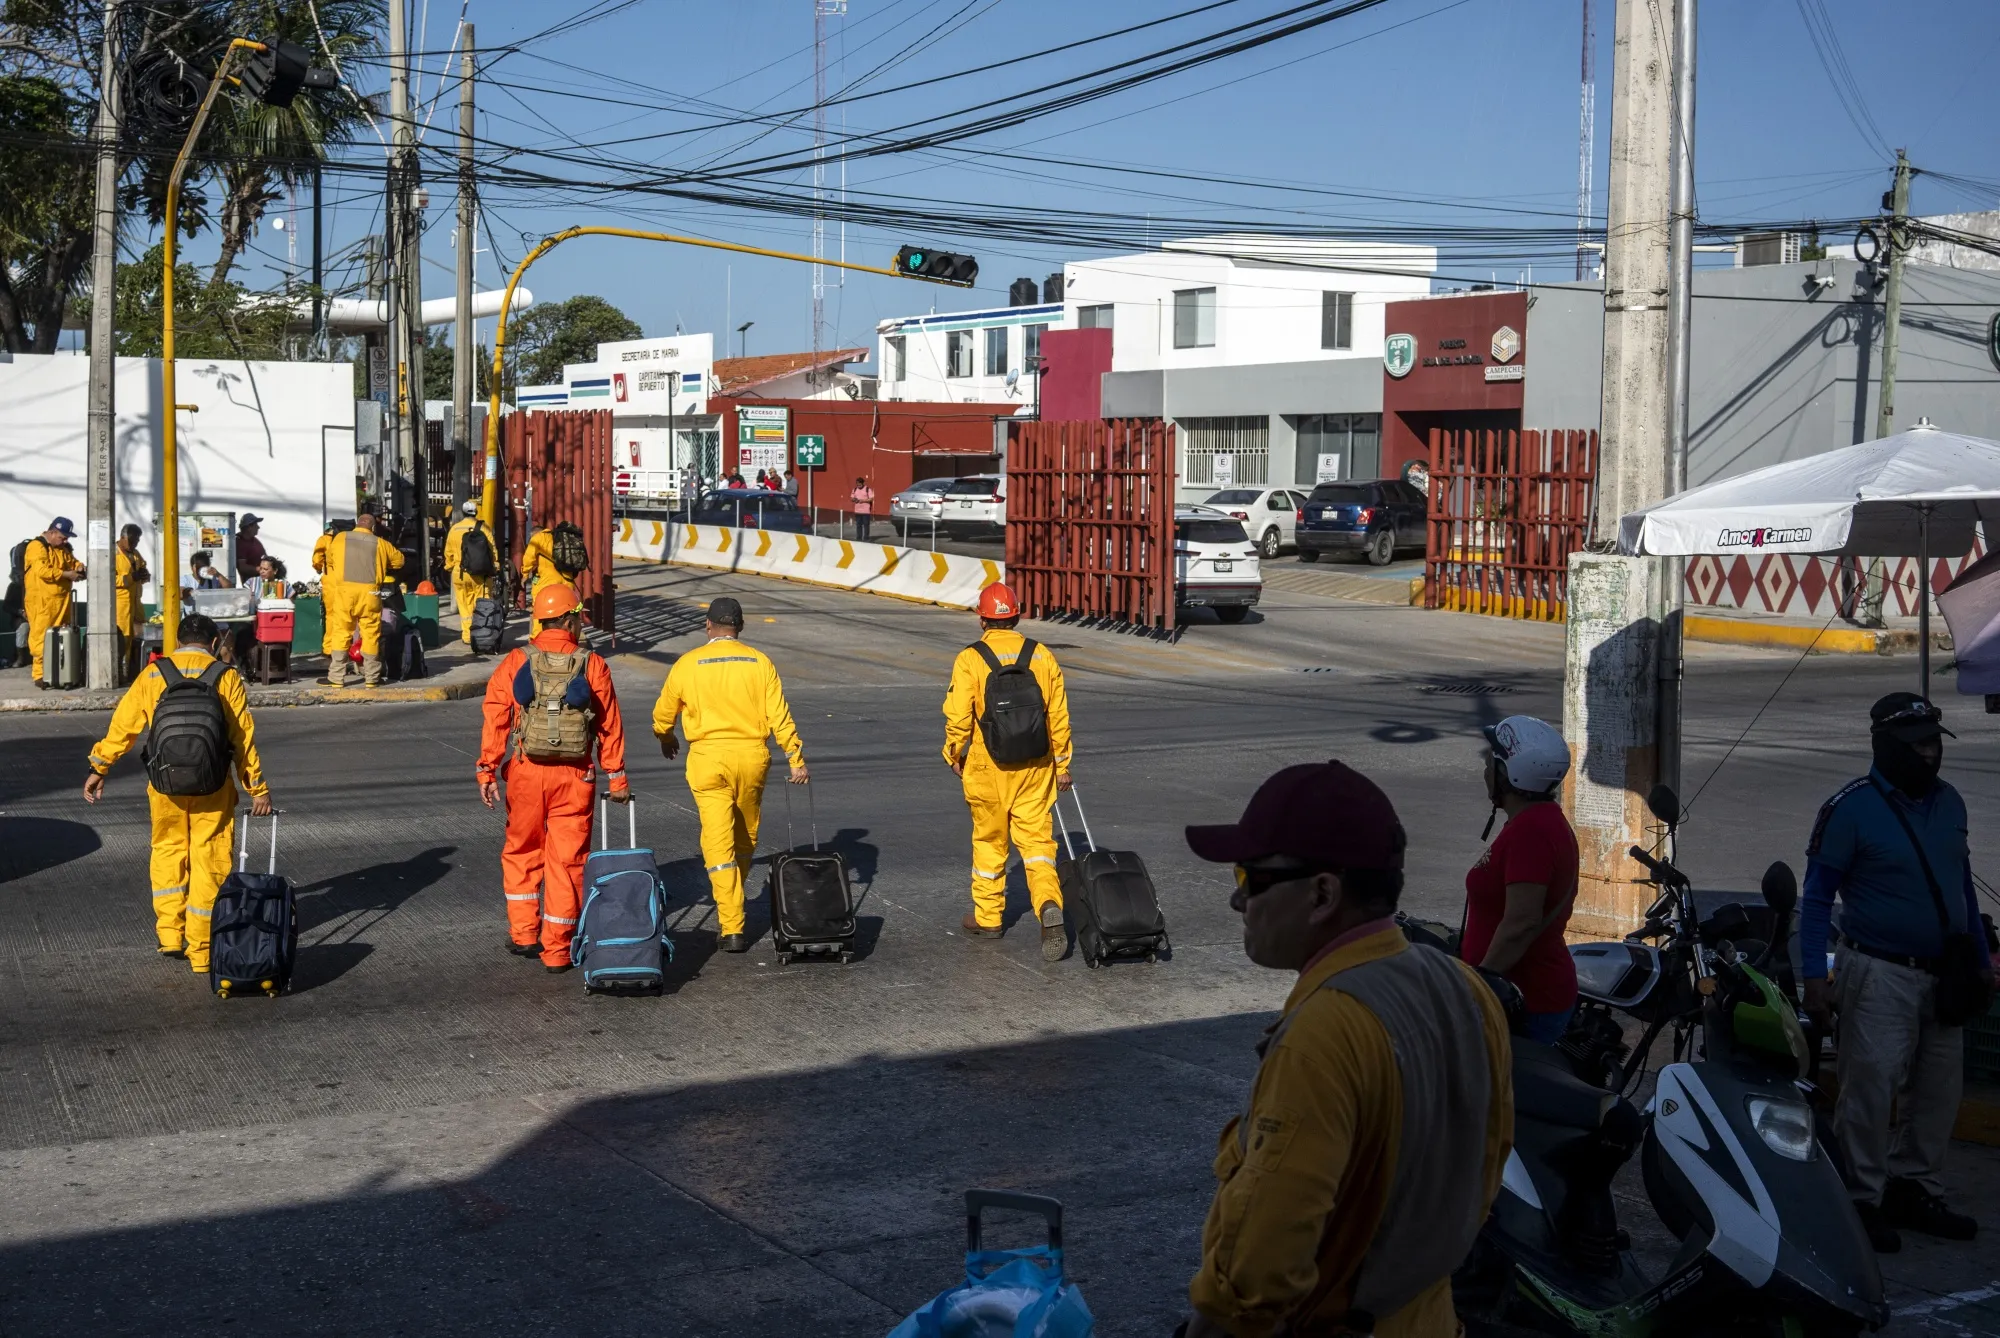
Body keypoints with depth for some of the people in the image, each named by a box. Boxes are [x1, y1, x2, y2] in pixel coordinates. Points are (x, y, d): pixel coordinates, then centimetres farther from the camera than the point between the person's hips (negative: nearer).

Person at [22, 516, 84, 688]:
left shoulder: (63, 548, 17)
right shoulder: (36, 546, -10)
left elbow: (72, 561, 30)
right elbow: (42, 571, -22)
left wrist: (79, 567, 6)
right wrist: (66, 574, -19)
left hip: (62, 600, 8)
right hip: (42, 601, -8)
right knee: (41, 637, -9)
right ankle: (40, 675, -8)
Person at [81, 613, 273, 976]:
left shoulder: (152, 675, 4)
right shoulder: (226, 677, -1)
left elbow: (123, 725, 5)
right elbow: (243, 737, -2)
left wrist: (98, 769, 14)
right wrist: (258, 789, 1)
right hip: (212, 788, -2)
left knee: (168, 852, 21)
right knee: (208, 864, 5)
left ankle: (170, 935, 17)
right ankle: (202, 952, 8)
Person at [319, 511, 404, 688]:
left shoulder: (340, 538, 6)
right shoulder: (380, 544, 6)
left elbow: (330, 560, 18)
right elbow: (399, 560, 17)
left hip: (344, 591, 0)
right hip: (369, 593, 0)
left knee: (340, 633, 5)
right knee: (370, 635, 6)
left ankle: (336, 678, 5)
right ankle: (371, 678, 11)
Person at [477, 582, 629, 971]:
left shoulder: (515, 662, -2)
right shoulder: (592, 666, -4)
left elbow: (496, 720, -4)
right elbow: (610, 725, -1)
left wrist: (487, 770, 1)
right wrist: (617, 777, 8)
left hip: (526, 772, 1)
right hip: (574, 777, -1)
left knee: (522, 851, 20)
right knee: (567, 860, 6)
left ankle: (523, 933, 22)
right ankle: (557, 949, 9)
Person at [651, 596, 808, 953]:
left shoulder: (688, 664, -1)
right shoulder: (760, 662, 0)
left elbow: (663, 714, 10)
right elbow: (779, 716, -4)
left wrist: (666, 739, 30)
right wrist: (796, 760, 1)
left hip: (708, 758, -2)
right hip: (752, 755, 2)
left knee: (719, 842, -2)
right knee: (746, 836, 20)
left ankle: (732, 927, -7)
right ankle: (731, 903, 37)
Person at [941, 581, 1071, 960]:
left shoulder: (969, 660, -9)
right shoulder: (1043, 656, 1)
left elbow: (958, 717, -11)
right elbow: (1059, 715, 4)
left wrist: (954, 755, 7)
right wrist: (1062, 763, 13)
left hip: (987, 767, -2)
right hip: (1035, 768, 2)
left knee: (989, 840, 14)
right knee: (1037, 839, 5)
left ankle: (988, 918, 25)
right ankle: (1049, 905, -18)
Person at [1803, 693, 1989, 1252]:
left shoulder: (1948, 802, 9)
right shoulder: (1852, 807, -10)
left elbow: (1963, 886, 18)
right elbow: (1818, 896, -8)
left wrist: (1981, 959, 16)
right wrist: (1814, 976, -14)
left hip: (1941, 976, 7)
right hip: (1881, 974, -7)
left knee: (1938, 1089, 10)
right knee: (1871, 1087, -8)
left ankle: (1916, 1191, 22)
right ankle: (1862, 1200, 0)